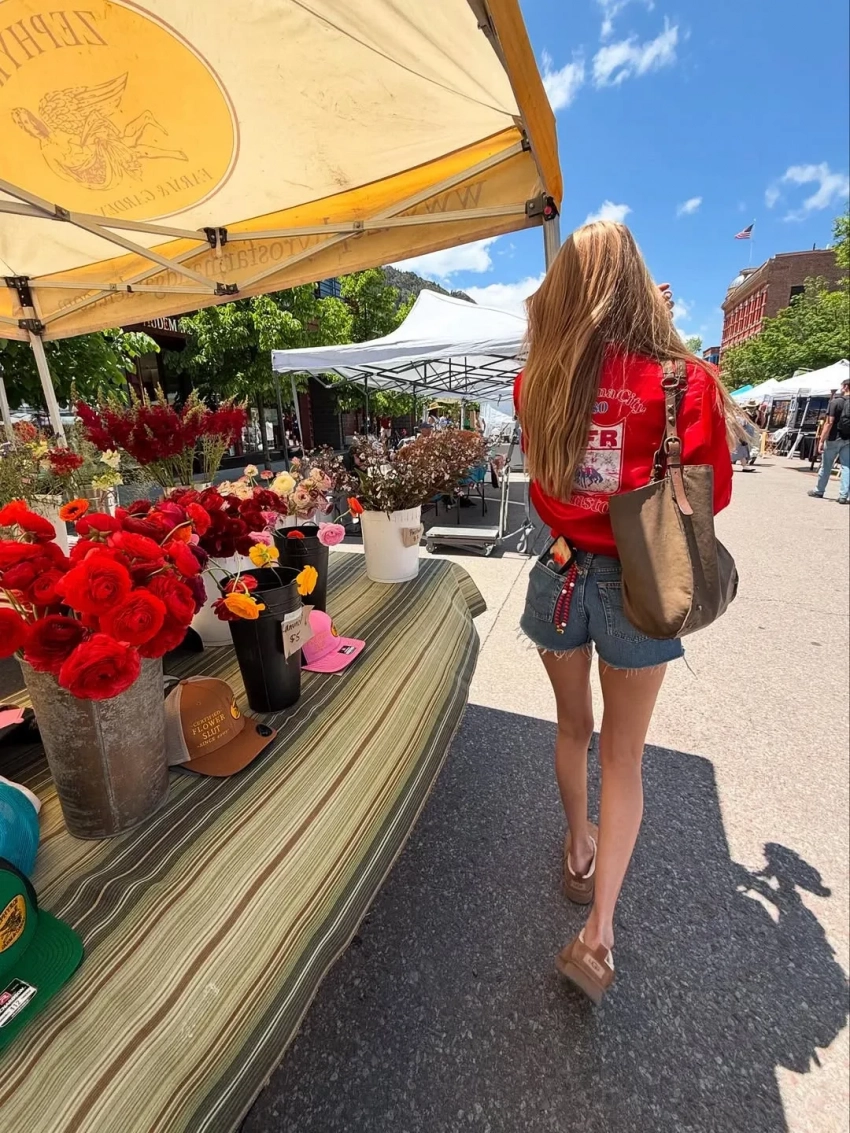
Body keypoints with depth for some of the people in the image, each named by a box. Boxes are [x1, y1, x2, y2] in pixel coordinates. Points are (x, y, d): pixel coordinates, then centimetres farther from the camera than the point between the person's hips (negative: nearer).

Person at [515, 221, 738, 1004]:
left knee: (573, 727, 25)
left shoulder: (537, 383, -4)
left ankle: (580, 850, 49)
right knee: (623, 757, 15)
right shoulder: (683, 380, -12)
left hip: (562, 576, 3)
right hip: (634, 586, -2)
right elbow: (711, 496, -2)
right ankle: (599, 931, 19)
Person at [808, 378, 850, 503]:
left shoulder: (835, 402, -9)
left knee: (826, 466, 9)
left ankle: (819, 491, 21)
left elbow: (829, 423, -14)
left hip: (833, 439, -3)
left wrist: (821, 441, -13)